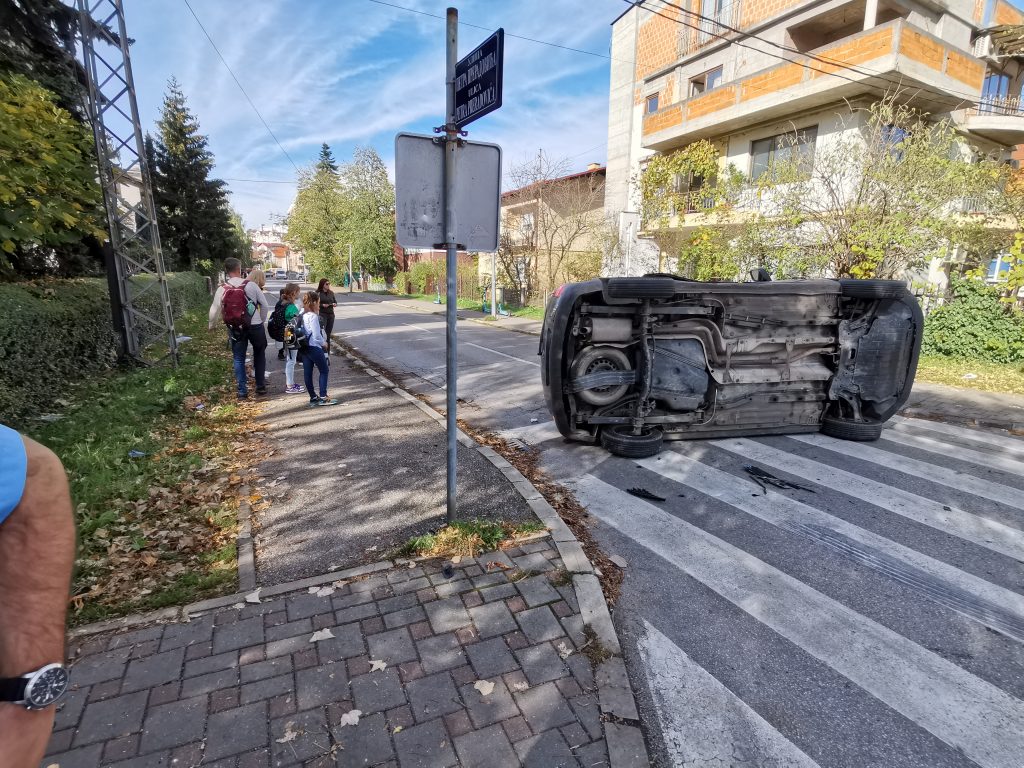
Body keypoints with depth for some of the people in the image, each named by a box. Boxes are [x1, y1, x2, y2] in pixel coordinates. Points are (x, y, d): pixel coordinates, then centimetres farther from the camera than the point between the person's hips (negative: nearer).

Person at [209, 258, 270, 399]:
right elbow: (265, 305, -2)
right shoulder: (251, 285, -6)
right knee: (259, 354, 18)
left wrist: (211, 326, 24)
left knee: (239, 359, 11)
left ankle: (242, 391, 13)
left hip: (235, 328, 1)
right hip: (255, 326, -1)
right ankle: (260, 386, 20)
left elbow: (214, 310, 6)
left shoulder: (222, 289, -2)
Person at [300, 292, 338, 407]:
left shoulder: (303, 315, 7)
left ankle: (313, 398, 18)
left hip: (304, 348, 8)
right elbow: (317, 335, -20)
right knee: (324, 370, 5)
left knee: (307, 372, 9)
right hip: (314, 348, -8)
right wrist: (324, 343, -1)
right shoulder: (313, 316, -18)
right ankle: (323, 397, 5)